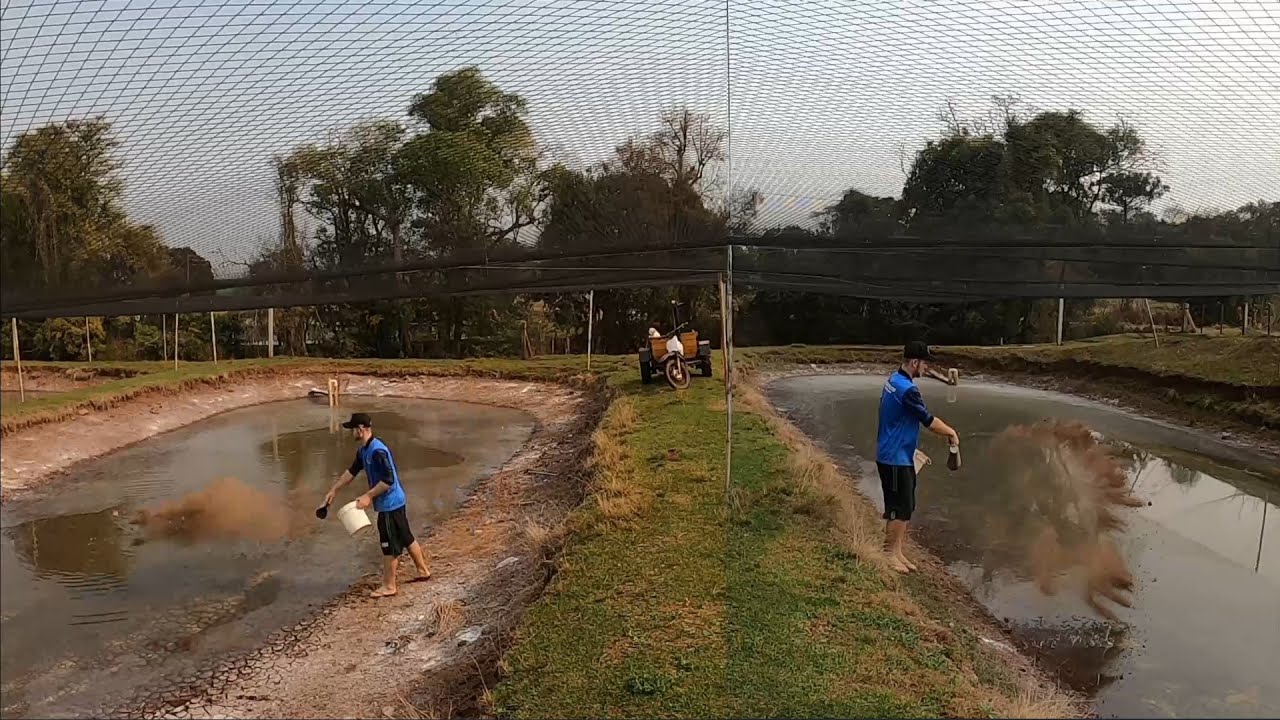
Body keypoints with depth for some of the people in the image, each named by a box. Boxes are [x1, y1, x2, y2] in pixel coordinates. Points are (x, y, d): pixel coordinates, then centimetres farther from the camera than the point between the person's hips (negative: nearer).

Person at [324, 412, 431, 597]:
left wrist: (368, 496, -21)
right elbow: (352, 471, 21)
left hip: (389, 504, -10)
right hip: (395, 502, 10)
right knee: (405, 538, 19)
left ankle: (388, 587, 14)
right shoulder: (363, 451, 8)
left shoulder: (377, 451, -25)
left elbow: (388, 480, -26)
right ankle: (423, 570, 32)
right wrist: (334, 490, 22)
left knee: (389, 545, 2)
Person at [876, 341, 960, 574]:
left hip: (900, 456, 10)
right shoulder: (906, 389, -23)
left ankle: (897, 551, 23)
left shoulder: (894, 380, 9)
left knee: (906, 506, 15)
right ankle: (889, 554, 9)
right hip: (895, 459, -10)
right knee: (899, 508, -1)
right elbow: (928, 420, -18)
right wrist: (951, 432, -2)